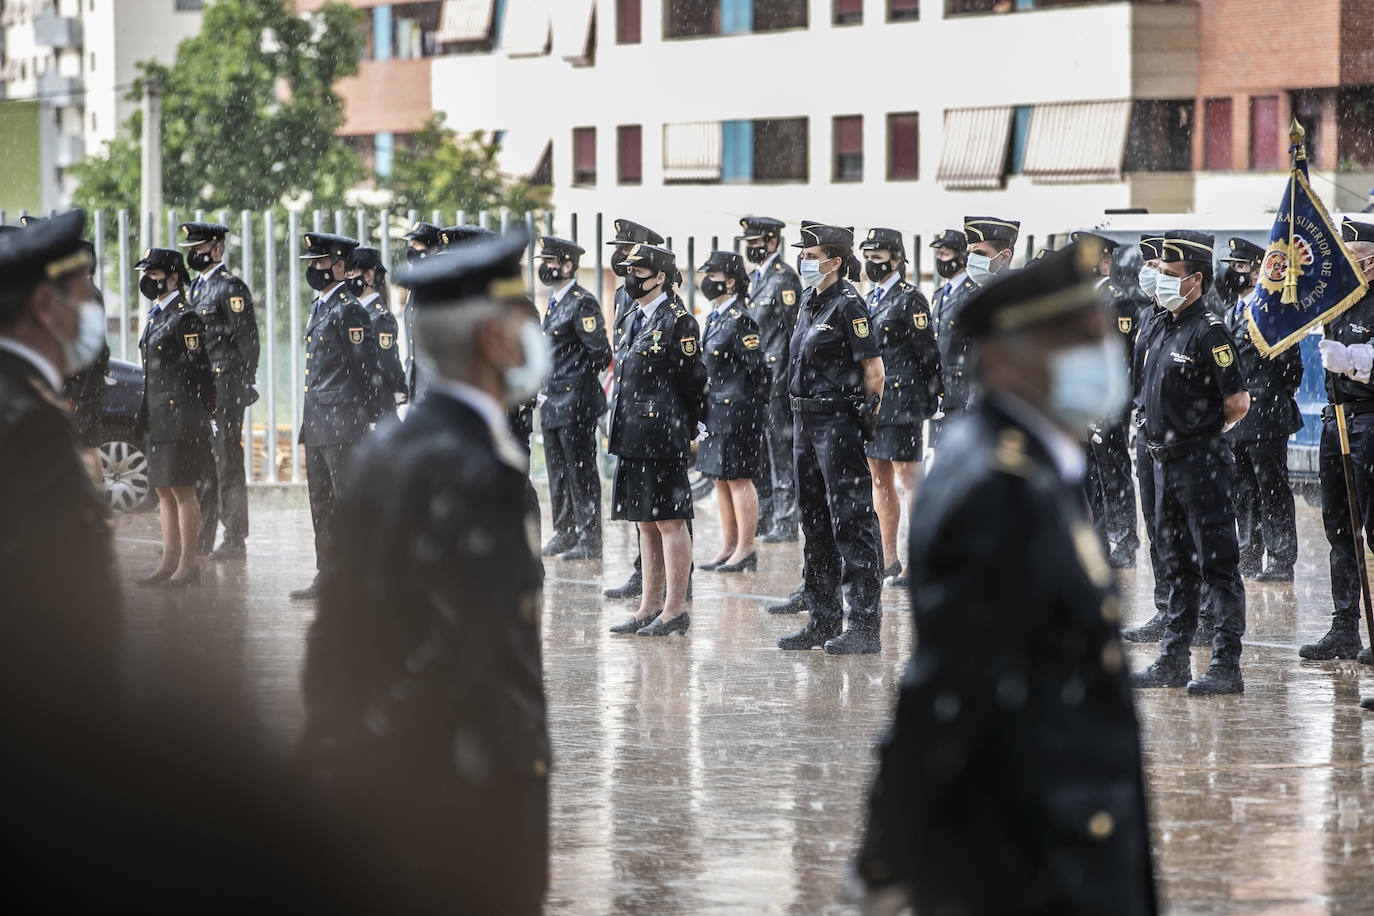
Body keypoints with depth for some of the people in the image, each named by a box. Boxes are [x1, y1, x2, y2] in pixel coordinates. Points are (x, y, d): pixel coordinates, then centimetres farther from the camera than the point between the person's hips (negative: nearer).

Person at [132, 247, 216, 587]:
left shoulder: (186, 318, -11)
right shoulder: (156, 316, 16)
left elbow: (199, 370, -13)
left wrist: (204, 416, -15)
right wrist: (144, 416, 20)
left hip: (180, 416, -9)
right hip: (158, 417, 9)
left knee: (182, 490, -5)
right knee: (164, 491, 11)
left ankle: (188, 566, -1)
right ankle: (169, 562, 16)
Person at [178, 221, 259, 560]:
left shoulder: (231, 288, -9)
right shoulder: (197, 288, 18)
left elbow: (247, 341, -11)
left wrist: (245, 387, -14)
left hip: (224, 389, -9)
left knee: (228, 465, -6)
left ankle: (235, 541, -3)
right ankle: (201, 539, 16)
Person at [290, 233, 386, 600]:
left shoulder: (350, 311, -11)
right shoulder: (319, 307, 17)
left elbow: (369, 368, -12)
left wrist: (379, 415, -13)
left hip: (342, 420, -9)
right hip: (316, 421, 9)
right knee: (321, 502, 12)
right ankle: (327, 576, 18)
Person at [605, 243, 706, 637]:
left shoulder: (679, 322, -9)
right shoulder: (628, 322, 16)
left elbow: (693, 382, -8)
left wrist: (685, 430, -3)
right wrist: (622, 430, 17)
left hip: (662, 438, -9)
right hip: (631, 438, 9)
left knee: (669, 522, -4)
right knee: (645, 523, 12)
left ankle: (675, 610, -1)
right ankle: (650, 607, 17)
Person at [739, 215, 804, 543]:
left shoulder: (784, 279, -10)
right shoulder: (754, 279, 18)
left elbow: (795, 332, -14)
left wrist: (782, 378, -17)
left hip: (776, 380, -9)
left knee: (780, 454, -6)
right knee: (758, 454, 12)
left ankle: (785, 523, -4)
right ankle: (764, 517, 18)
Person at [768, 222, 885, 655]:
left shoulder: (848, 303, -13)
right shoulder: (809, 299, 13)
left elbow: (873, 367, -13)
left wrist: (866, 417, -8)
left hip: (838, 423, -10)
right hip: (807, 422, 10)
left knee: (852, 523, -7)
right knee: (815, 521, 14)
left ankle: (865, 626, -6)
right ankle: (824, 618, 21)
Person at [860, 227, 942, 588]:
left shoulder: (911, 300, -9)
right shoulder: (872, 300, 16)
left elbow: (928, 353, -10)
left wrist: (933, 396, -11)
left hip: (902, 402, -9)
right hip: (872, 402, 9)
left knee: (908, 477, -7)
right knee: (879, 479, 11)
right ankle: (888, 560, 18)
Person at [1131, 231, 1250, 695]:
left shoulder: (1208, 331, -15)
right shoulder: (1165, 329, 12)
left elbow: (1238, 402, -18)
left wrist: (1208, 433, -3)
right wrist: (1163, 439, 14)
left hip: (1202, 464, -9)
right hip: (1167, 462, 9)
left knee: (1217, 565, -5)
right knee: (1178, 565, 15)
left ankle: (1227, 665, -3)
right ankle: (1174, 660, 21)